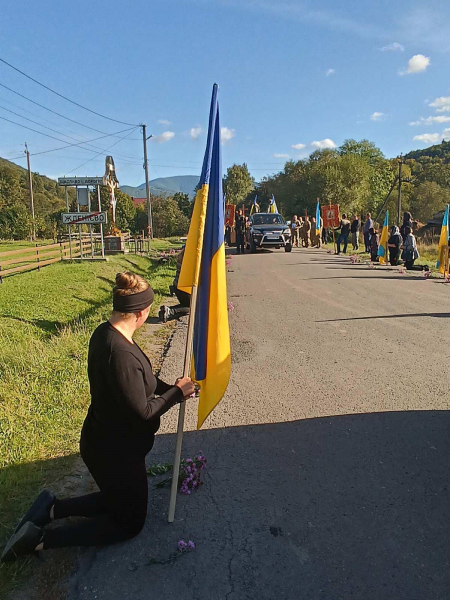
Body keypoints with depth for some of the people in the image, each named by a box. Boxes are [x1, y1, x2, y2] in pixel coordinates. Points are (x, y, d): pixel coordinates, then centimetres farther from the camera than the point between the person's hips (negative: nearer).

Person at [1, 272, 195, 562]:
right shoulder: (121, 354, -35)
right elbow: (142, 412, -27)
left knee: (117, 500, 30)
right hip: (116, 452, -9)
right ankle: (41, 539, 6)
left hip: (103, 442, 9)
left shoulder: (105, 332, -4)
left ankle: (51, 507, 17)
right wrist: (176, 393, -13)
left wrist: (171, 388, 4)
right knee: (129, 523, 14)